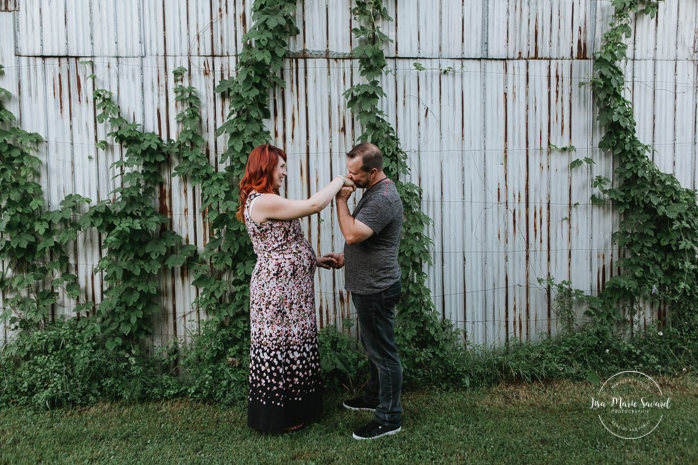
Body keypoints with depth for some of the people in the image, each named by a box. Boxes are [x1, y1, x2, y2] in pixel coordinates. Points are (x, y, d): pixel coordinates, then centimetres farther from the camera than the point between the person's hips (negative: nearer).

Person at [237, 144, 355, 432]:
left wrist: (314, 260, 15)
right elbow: (314, 205, -24)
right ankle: (280, 417, 19)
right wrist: (338, 181, -8)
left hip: (289, 288, 10)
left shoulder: (264, 201, 16)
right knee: (281, 347, 2)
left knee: (292, 346, 17)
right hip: (278, 290, -10)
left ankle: (296, 406, 32)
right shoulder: (263, 201, -18)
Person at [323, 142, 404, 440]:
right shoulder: (374, 192, 11)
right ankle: (374, 397, 41)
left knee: (382, 352, 1)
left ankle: (389, 418, 14)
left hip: (377, 290, -11)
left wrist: (341, 199, -19)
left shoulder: (383, 198, -23)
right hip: (368, 287, 11)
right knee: (373, 346, 23)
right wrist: (345, 257, 11)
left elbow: (352, 234, -30)